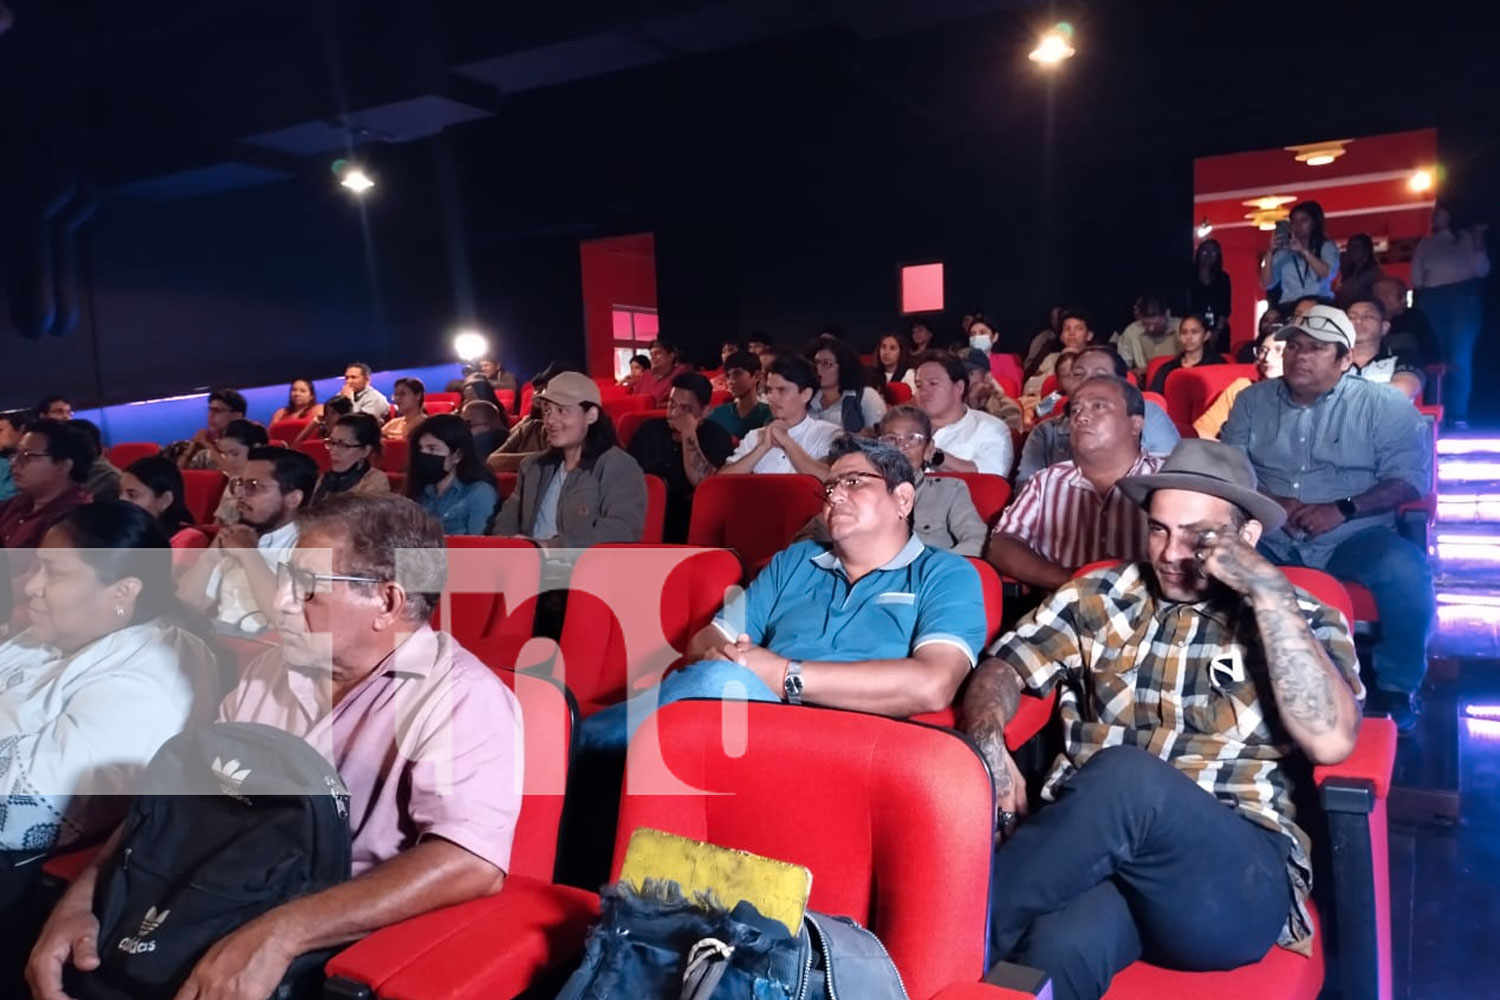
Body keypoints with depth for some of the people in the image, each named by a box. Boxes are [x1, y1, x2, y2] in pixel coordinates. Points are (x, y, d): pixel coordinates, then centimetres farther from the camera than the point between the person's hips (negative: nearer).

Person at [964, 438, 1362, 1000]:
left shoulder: (1304, 621, 8)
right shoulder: (1102, 597, 13)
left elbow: (1331, 741, -10)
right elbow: (1004, 666, 10)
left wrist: (1271, 592, -14)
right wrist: (986, 743, -12)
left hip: (1238, 878, 0)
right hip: (1090, 849, 1)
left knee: (1125, 774, -35)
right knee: (1061, 943, -39)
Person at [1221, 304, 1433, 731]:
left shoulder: (1381, 404, 5)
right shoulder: (1253, 400, 12)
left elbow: (1409, 478, -3)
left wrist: (1343, 509, -17)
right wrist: (1269, 501, -11)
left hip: (1353, 536, -1)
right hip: (1269, 537, 2)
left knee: (1405, 570, -33)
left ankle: (1396, 687, -7)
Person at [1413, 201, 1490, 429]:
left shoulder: (1466, 237, 13)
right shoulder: (1425, 243, 20)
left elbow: (1481, 270, 2)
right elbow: (1416, 277, 11)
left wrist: (1478, 241, -7)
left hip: (1461, 295, -2)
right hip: (1431, 299, 2)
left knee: (1460, 356, -9)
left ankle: (1459, 415, -12)